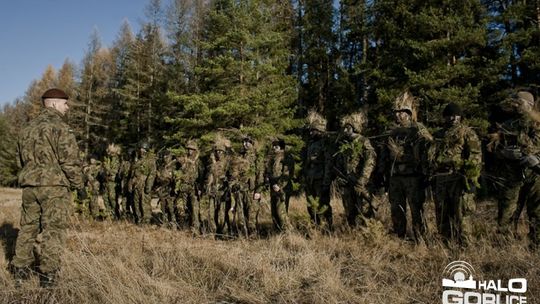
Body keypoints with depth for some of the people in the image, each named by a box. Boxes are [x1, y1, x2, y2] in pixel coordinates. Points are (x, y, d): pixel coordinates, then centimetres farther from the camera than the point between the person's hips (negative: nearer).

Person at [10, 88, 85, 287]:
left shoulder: (28, 128, 16)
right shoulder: (59, 126, -10)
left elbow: (21, 160, 20)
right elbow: (70, 160, -15)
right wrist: (78, 185, -6)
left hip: (29, 186, 7)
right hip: (54, 186, -7)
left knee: (28, 227, 15)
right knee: (53, 229, -2)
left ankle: (20, 270, 19)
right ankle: (48, 275, -1)